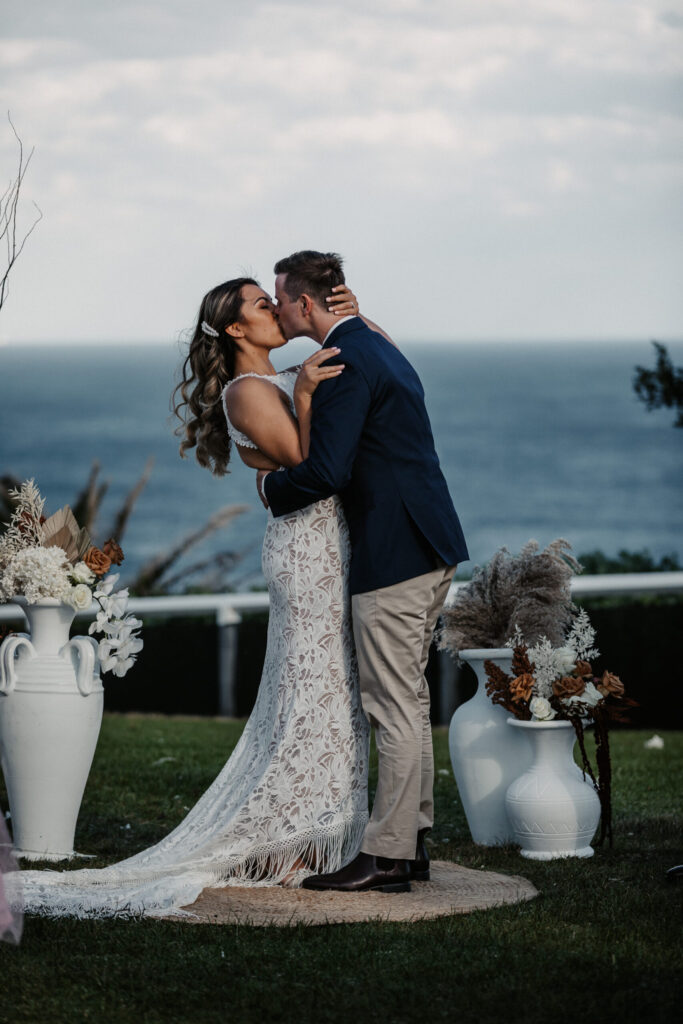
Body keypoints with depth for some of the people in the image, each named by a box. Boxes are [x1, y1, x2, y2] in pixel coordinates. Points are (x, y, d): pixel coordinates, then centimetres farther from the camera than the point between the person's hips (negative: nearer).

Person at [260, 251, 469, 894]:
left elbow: (326, 471, -22)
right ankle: (411, 839, 21)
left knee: (395, 707, -6)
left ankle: (386, 856, -3)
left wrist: (271, 487, -3)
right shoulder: (378, 347, 17)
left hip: (393, 553, -10)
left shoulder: (344, 365, -15)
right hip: (429, 548, 10)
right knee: (407, 700, 15)